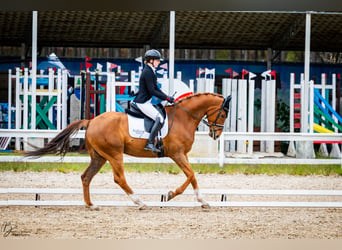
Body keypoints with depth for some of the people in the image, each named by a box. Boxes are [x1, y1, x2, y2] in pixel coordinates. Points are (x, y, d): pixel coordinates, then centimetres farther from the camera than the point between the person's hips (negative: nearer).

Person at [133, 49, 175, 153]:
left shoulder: (150, 71, 15)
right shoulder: (147, 72, -16)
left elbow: (155, 88, 20)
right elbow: (152, 91, -19)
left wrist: (167, 97, 10)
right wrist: (166, 98, -15)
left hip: (146, 102, 11)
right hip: (143, 102, -11)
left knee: (160, 117, 17)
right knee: (159, 119, -20)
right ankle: (150, 143, -23)